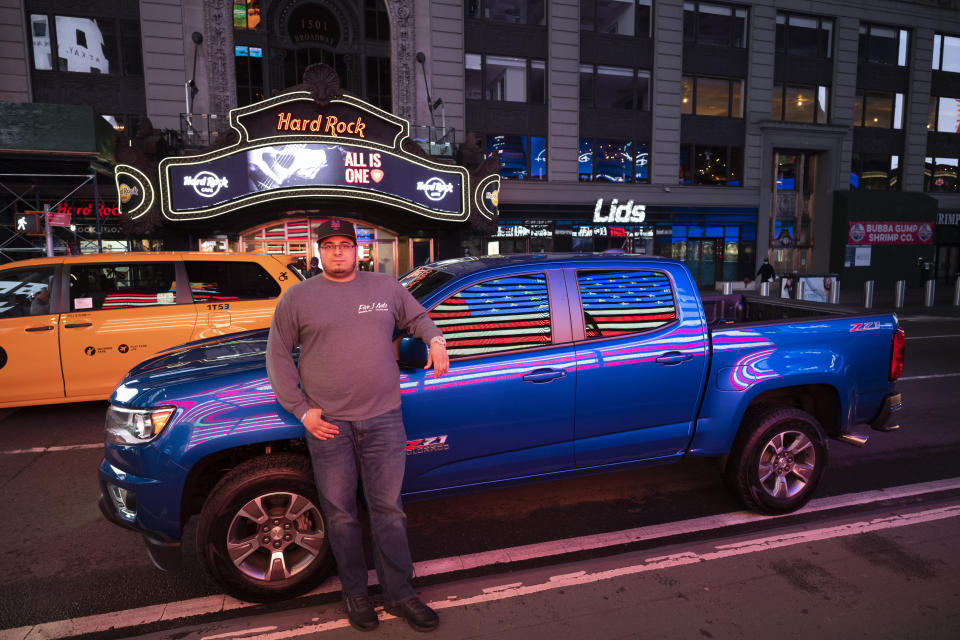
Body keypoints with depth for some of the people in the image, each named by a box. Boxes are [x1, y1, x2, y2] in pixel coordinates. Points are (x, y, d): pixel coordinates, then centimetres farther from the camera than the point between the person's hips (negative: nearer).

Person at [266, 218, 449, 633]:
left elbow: (417, 317, 23)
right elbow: (277, 355, 5)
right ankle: (355, 594, 28)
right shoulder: (298, 297, 3)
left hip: (383, 419, 1)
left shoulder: (386, 287, 9)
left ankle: (399, 594, 21)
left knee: (388, 510, 7)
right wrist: (302, 410, -2)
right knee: (340, 514, 9)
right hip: (328, 424, -1)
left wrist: (435, 339, 0)